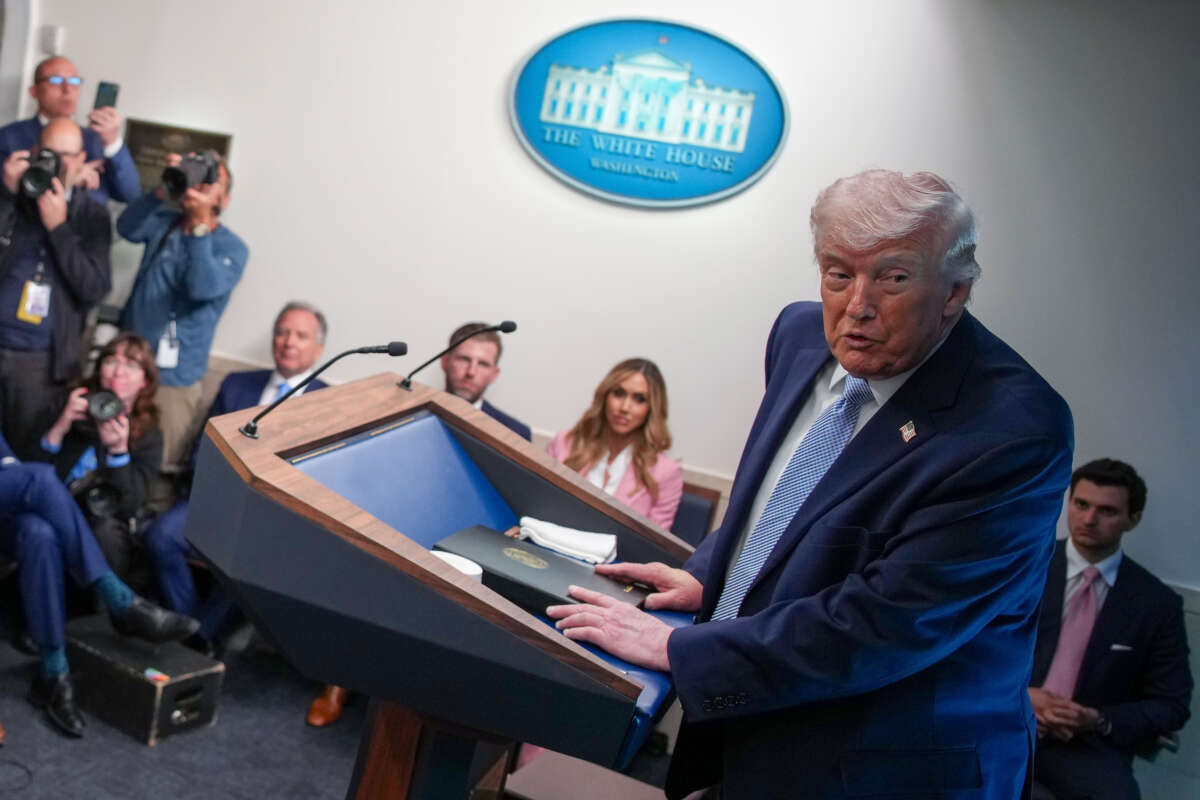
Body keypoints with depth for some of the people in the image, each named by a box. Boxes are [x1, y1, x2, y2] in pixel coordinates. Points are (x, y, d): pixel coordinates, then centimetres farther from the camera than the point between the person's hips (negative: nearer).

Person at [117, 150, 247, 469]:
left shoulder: (232, 247, -7)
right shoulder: (164, 223, 6)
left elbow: (203, 288, -24)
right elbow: (127, 228, -15)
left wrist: (199, 225, -31)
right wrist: (161, 190, -27)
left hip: (174, 376, -4)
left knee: (162, 469, 5)